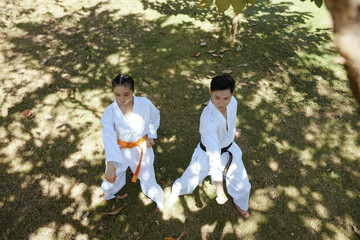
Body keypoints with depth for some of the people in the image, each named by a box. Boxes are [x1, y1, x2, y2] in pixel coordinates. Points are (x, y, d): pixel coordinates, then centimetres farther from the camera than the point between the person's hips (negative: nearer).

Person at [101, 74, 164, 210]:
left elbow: (155, 117, 6)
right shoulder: (110, 112, -20)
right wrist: (110, 165, -46)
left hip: (142, 150, 0)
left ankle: (158, 199, 48)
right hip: (119, 152, 0)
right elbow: (109, 138, -34)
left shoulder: (145, 104, -18)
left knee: (148, 182, 12)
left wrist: (150, 135, -5)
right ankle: (108, 195, 57)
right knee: (112, 180, 17)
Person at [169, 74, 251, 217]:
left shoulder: (232, 102, -19)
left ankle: (240, 203, 56)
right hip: (207, 155, -5)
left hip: (229, 151, 6)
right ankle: (171, 197, 49)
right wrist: (219, 188, -44)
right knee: (187, 183, 12)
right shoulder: (208, 119, -39)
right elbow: (214, 155, -44)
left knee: (242, 185, 19)